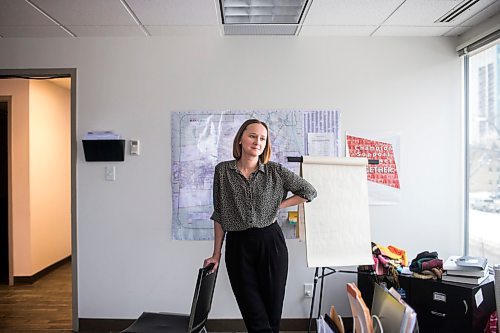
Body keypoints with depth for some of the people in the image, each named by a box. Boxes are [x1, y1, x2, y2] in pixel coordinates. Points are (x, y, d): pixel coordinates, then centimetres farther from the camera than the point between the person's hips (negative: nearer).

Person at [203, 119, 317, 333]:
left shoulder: (275, 171, 1)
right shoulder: (222, 171, 2)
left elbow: (309, 192, 9)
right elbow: (219, 215, 6)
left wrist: (278, 205, 1)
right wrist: (216, 254, 7)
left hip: (270, 243, 0)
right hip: (237, 246, 0)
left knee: (273, 311, 8)